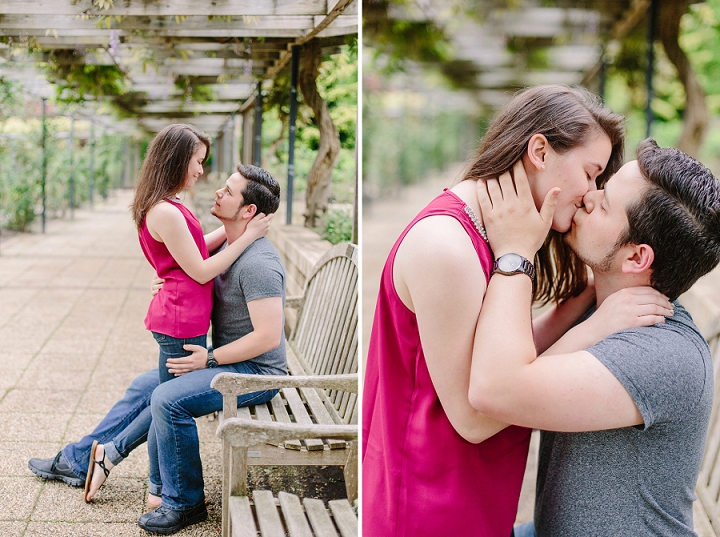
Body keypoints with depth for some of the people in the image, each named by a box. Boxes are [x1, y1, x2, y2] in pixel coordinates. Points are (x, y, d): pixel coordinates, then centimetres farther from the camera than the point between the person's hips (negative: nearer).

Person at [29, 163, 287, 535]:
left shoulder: (258, 264, -24)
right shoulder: (232, 247, 8)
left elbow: (269, 337, -29)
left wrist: (209, 359, -21)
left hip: (256, 372, -10)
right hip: (227, 362, 10)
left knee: (168, 399, -28)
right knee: (145, 386, 14)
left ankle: (183, 503, -11)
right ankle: (78, 461, 27)